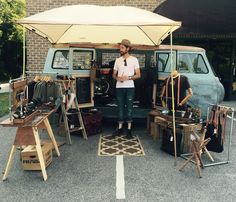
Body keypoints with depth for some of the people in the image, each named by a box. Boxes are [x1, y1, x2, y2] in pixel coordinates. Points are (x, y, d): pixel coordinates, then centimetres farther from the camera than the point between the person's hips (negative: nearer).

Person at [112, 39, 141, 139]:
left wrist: (128, 77, -17)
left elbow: (138, 75, -1)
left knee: (129, 108, 2)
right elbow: (114, 74, 13)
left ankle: (129, 129, 9)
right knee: (120, 108, 8)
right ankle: (120, 128, 17)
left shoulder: (134, 59, 0)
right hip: (119, 87, 3)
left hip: (130, 87, -3)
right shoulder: (117, 60, 10)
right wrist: (117, 78, -9)